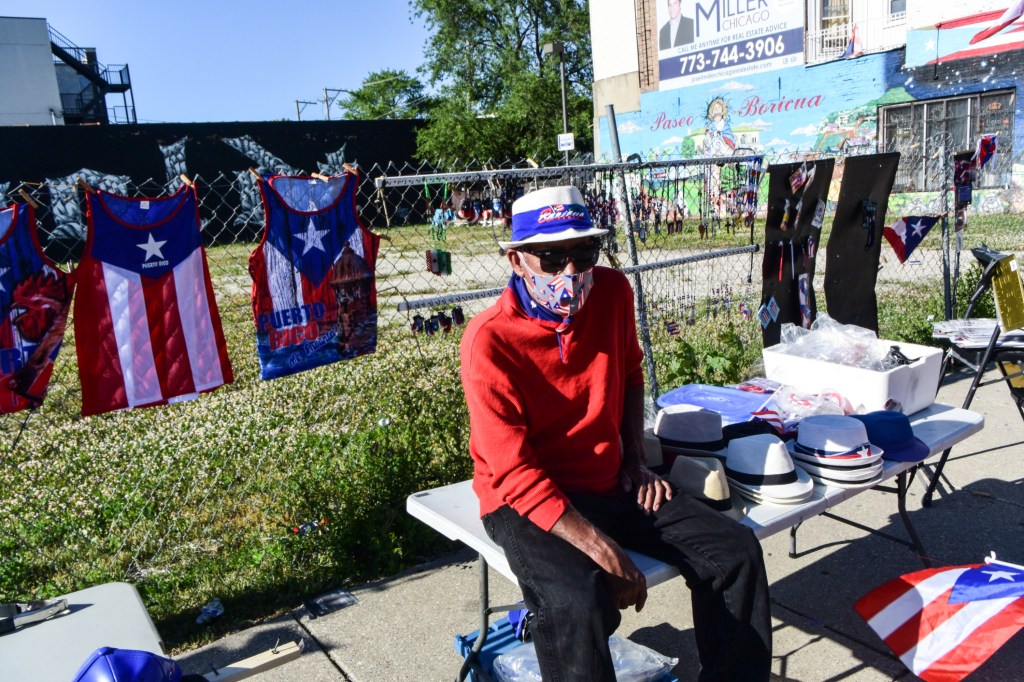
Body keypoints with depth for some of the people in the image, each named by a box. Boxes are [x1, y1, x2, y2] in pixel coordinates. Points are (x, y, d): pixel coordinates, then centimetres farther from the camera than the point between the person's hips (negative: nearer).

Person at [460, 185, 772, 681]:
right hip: (527, 502, -6)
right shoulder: (489, 340, -22)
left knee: (737, 551, -4)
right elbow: (515, 473, -22)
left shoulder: (613, 292, -4)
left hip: (611, 485, 6)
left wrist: (636, 462, 5)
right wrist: (601, 549, -27)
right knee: (580, 601, -34)